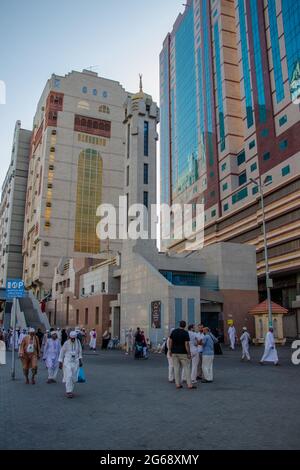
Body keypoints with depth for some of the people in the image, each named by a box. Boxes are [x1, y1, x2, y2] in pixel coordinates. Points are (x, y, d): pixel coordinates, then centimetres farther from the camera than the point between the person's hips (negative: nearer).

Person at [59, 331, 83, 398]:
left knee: (74, 377, 5)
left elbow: (80, 351, 8)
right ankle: (68, 392, -6)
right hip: (67, 361, -3)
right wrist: (60, 362, 0)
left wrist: (80, 360, 3)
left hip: (75, 362, 3)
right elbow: (62, 352, 0)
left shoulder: (78, 342, -2)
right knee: (69, 376, -12)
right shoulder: (66, 343, -9)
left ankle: (71, 391, 21)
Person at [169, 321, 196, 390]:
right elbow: (186, 344, -15)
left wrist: (170, 350, 13)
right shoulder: (186, 333, -11)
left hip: (174, 353, 4)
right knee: (187, 368, 2)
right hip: (183, 353, -4)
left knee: (176, 368, 7)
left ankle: (178, 384, 10)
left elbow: (170, 342, 5)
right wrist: (189, 353, -11)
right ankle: (189, 385, 1)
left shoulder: (173, 331, 3)